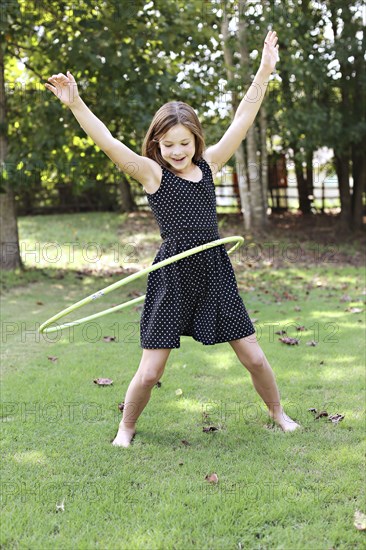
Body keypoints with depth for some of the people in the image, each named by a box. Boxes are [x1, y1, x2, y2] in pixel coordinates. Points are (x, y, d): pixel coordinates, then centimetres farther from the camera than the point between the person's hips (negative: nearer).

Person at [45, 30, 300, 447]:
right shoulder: (152, 174, -4)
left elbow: (242, 121, 5)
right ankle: (126, 428, 27)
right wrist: (75, 104, -26)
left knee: (254, 357, 9)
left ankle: (277, 412, 35)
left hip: (215, 271, 3)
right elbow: (108, 142, -16)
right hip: (172, 275, -3)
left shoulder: (208, 165, 6)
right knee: (149, 372, 1)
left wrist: (263, 73, 1)